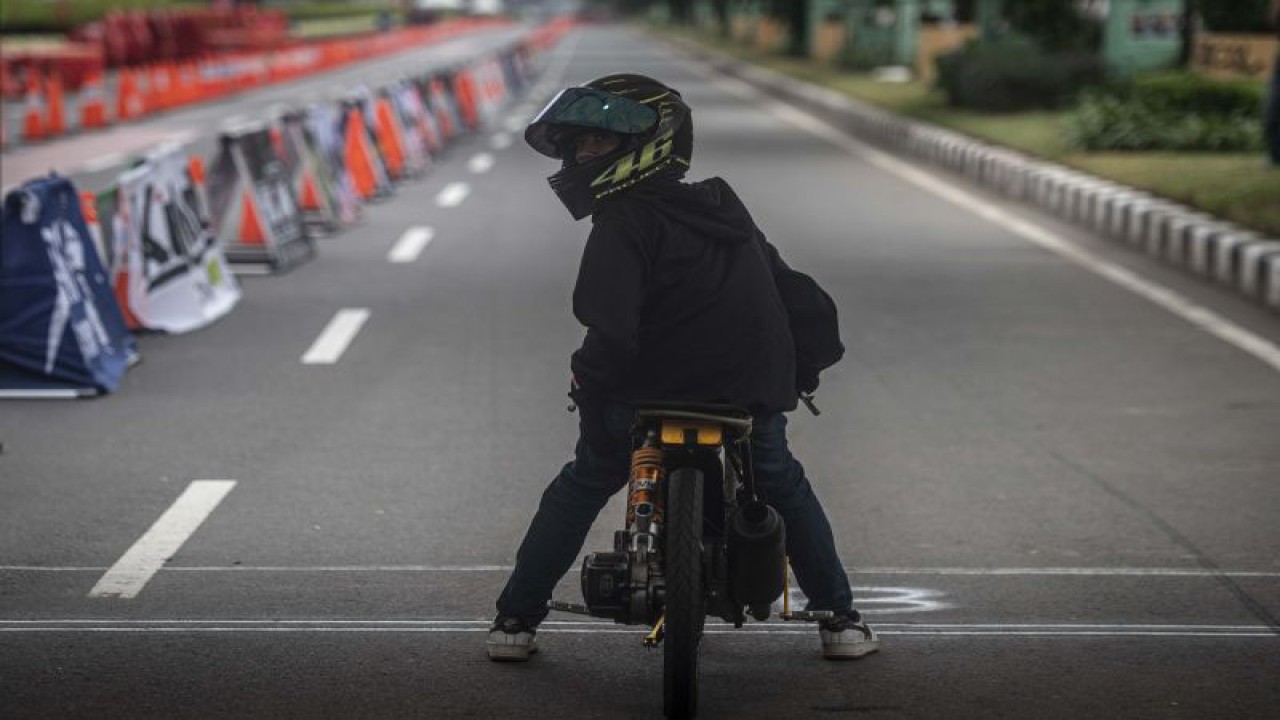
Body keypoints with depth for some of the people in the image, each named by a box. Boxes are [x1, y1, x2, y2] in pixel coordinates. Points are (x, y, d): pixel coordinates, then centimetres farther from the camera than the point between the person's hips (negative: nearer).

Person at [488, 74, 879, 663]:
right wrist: (796, 377, 28)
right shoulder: (727, 213, 13)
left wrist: (589, 382, -4)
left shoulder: (624, 224, -11)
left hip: (647, 402, -5)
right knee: (785, 488, 30)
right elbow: (804, 302, 17)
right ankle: (840, 620, 27)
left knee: (577, 493, 19)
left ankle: (515, 620, 20)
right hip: (752, 406, 5)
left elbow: (612, 332, -23)